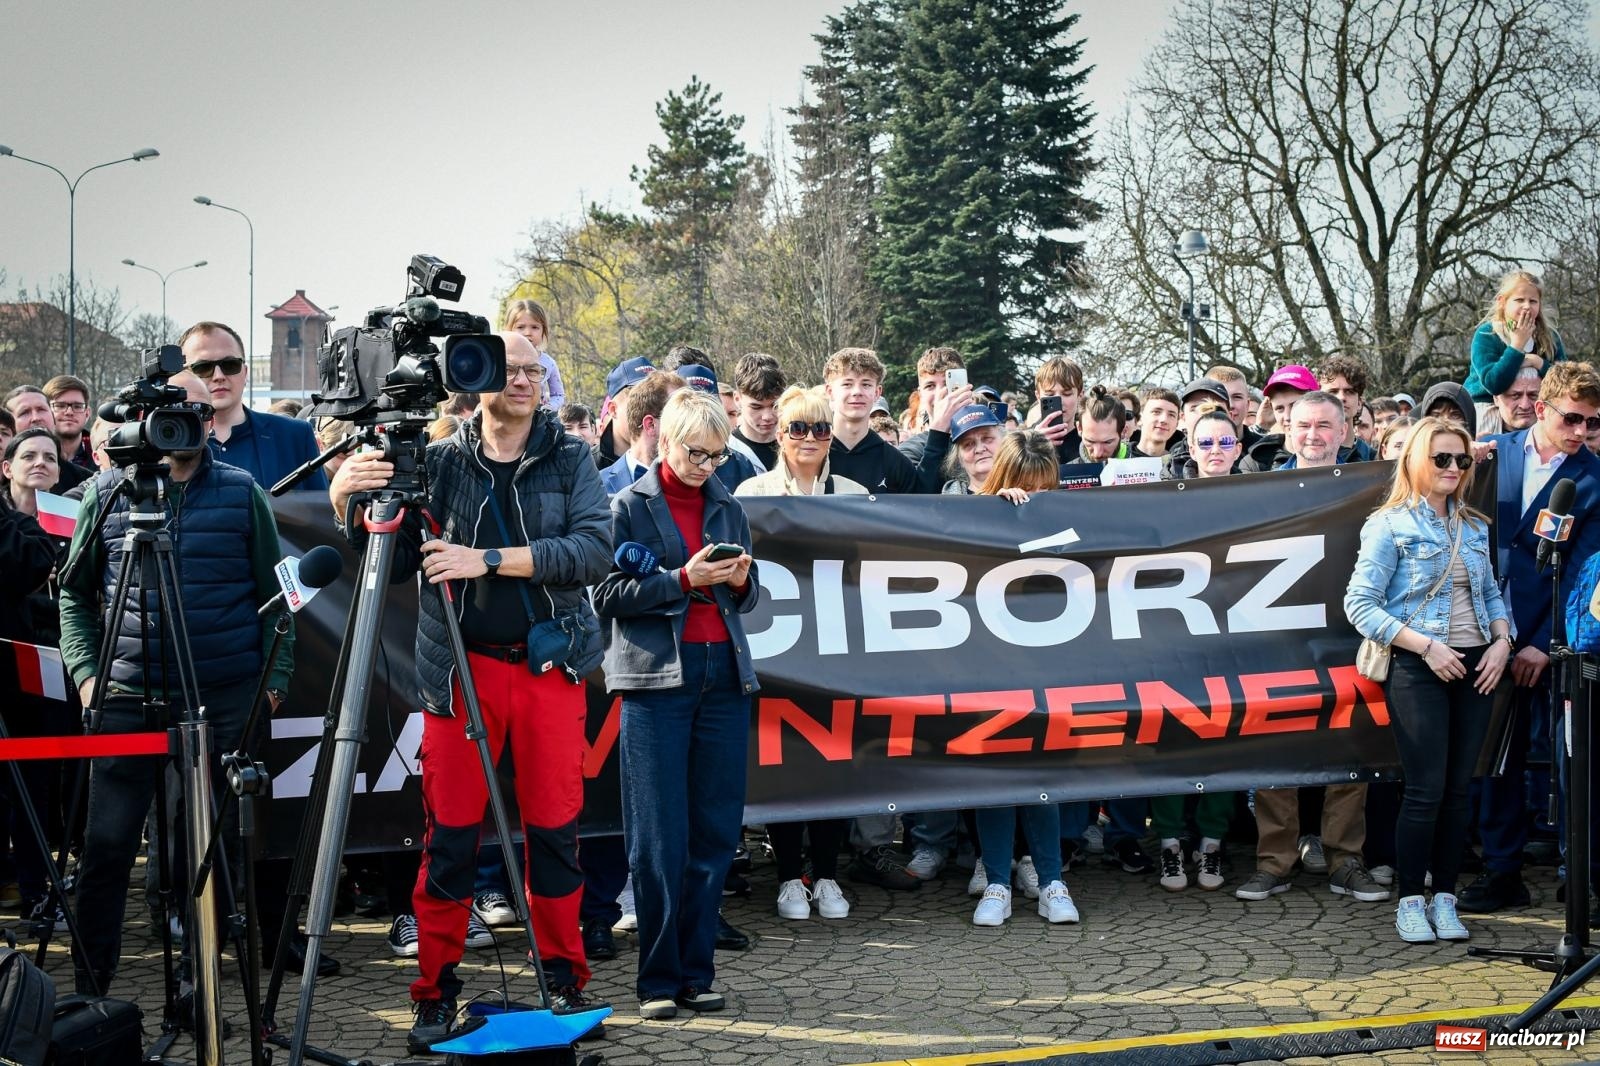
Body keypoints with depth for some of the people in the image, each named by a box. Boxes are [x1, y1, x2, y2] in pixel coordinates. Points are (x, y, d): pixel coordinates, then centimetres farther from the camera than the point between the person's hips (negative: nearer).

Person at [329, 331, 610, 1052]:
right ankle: (436, 994, 10)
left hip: (549, 666, 0)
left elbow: (594, 550, -11)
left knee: (554, 830, 4)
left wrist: (490, 559, -21)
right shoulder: (439, 462, 3)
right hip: (462, 668, 0)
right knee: (449, 837, 0)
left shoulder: (570, 459, 3)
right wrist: (347, 503, -19)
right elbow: (388, 564, 1)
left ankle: (565, 983, 18)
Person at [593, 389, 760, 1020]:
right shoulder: (630, 505, 4)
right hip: (656, 677, -4)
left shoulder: (728, 507, 16)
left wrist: (740, 582, -2)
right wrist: (684, 579, -13)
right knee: (660, 838, -4)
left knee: (715, 833, 3)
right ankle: (657, 979, 4)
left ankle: (696, 973, 11)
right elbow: (608, 594, -4)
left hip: (723, 675, 4)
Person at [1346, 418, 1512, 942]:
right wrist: (1426, 646, -16)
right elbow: (1360, 605, -10)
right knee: (1426, 790, -6)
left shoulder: (1475, 527, 13)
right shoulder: (1390, 525, -5)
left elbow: (1492, 593, 18)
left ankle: (1445, 898, 15)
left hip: (1475, 666, 5)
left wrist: (1501, 641, -1)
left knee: (1458, 789, 6)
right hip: (1417, 669, -5)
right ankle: (1410, 901, 6)